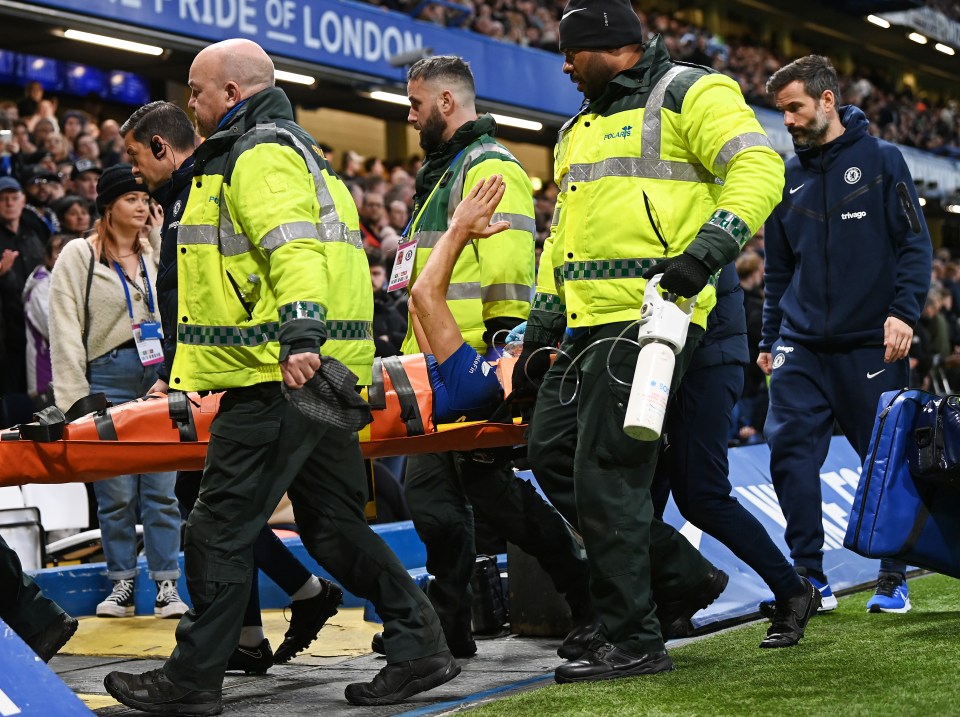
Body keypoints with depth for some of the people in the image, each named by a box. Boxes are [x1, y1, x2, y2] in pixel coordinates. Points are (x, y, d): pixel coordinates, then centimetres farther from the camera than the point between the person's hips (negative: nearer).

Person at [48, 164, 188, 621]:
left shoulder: (156, 251, 15)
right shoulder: (78, 256, 3)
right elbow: (65, 332, -3)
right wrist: (74, 401, -9)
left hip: (160, 377, 3)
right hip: (108, 378, -2)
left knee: (161, 488, 1)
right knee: (116, 492, 1)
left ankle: (167, 585, 6)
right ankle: (121, 584, 13)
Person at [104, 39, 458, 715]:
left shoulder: (260, 154, -9)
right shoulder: (296, 150, 25)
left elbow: (293, 248, -24)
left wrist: (299, 336, -35)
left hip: (279, 378, -11)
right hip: (318, 375, 11)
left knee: (221, 529, -4)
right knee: (334, 524, 12)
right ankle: (421, 647, 11)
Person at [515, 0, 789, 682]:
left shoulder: (687, 94, -3)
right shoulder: (580, 131, 24)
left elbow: (759, 167, -15)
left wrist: (710, 247, -28)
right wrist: (540, 331, 23)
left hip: (649, 317, -10)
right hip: (590, 322, 10)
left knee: (606, 474, -10)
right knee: (551, 453, 8)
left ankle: (633, 640, 1)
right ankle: (683, 575, 17)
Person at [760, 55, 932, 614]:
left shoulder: (881, 160, 1)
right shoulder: (789, 179, 13)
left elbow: (915, 244, -3)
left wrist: (904, 312, -16)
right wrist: (769, 337, 15)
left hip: (871, 344, -3)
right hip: (802, 346, 4)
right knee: (789, 449, -8)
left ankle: (894, 580, 17)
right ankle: (810, 577, 0)